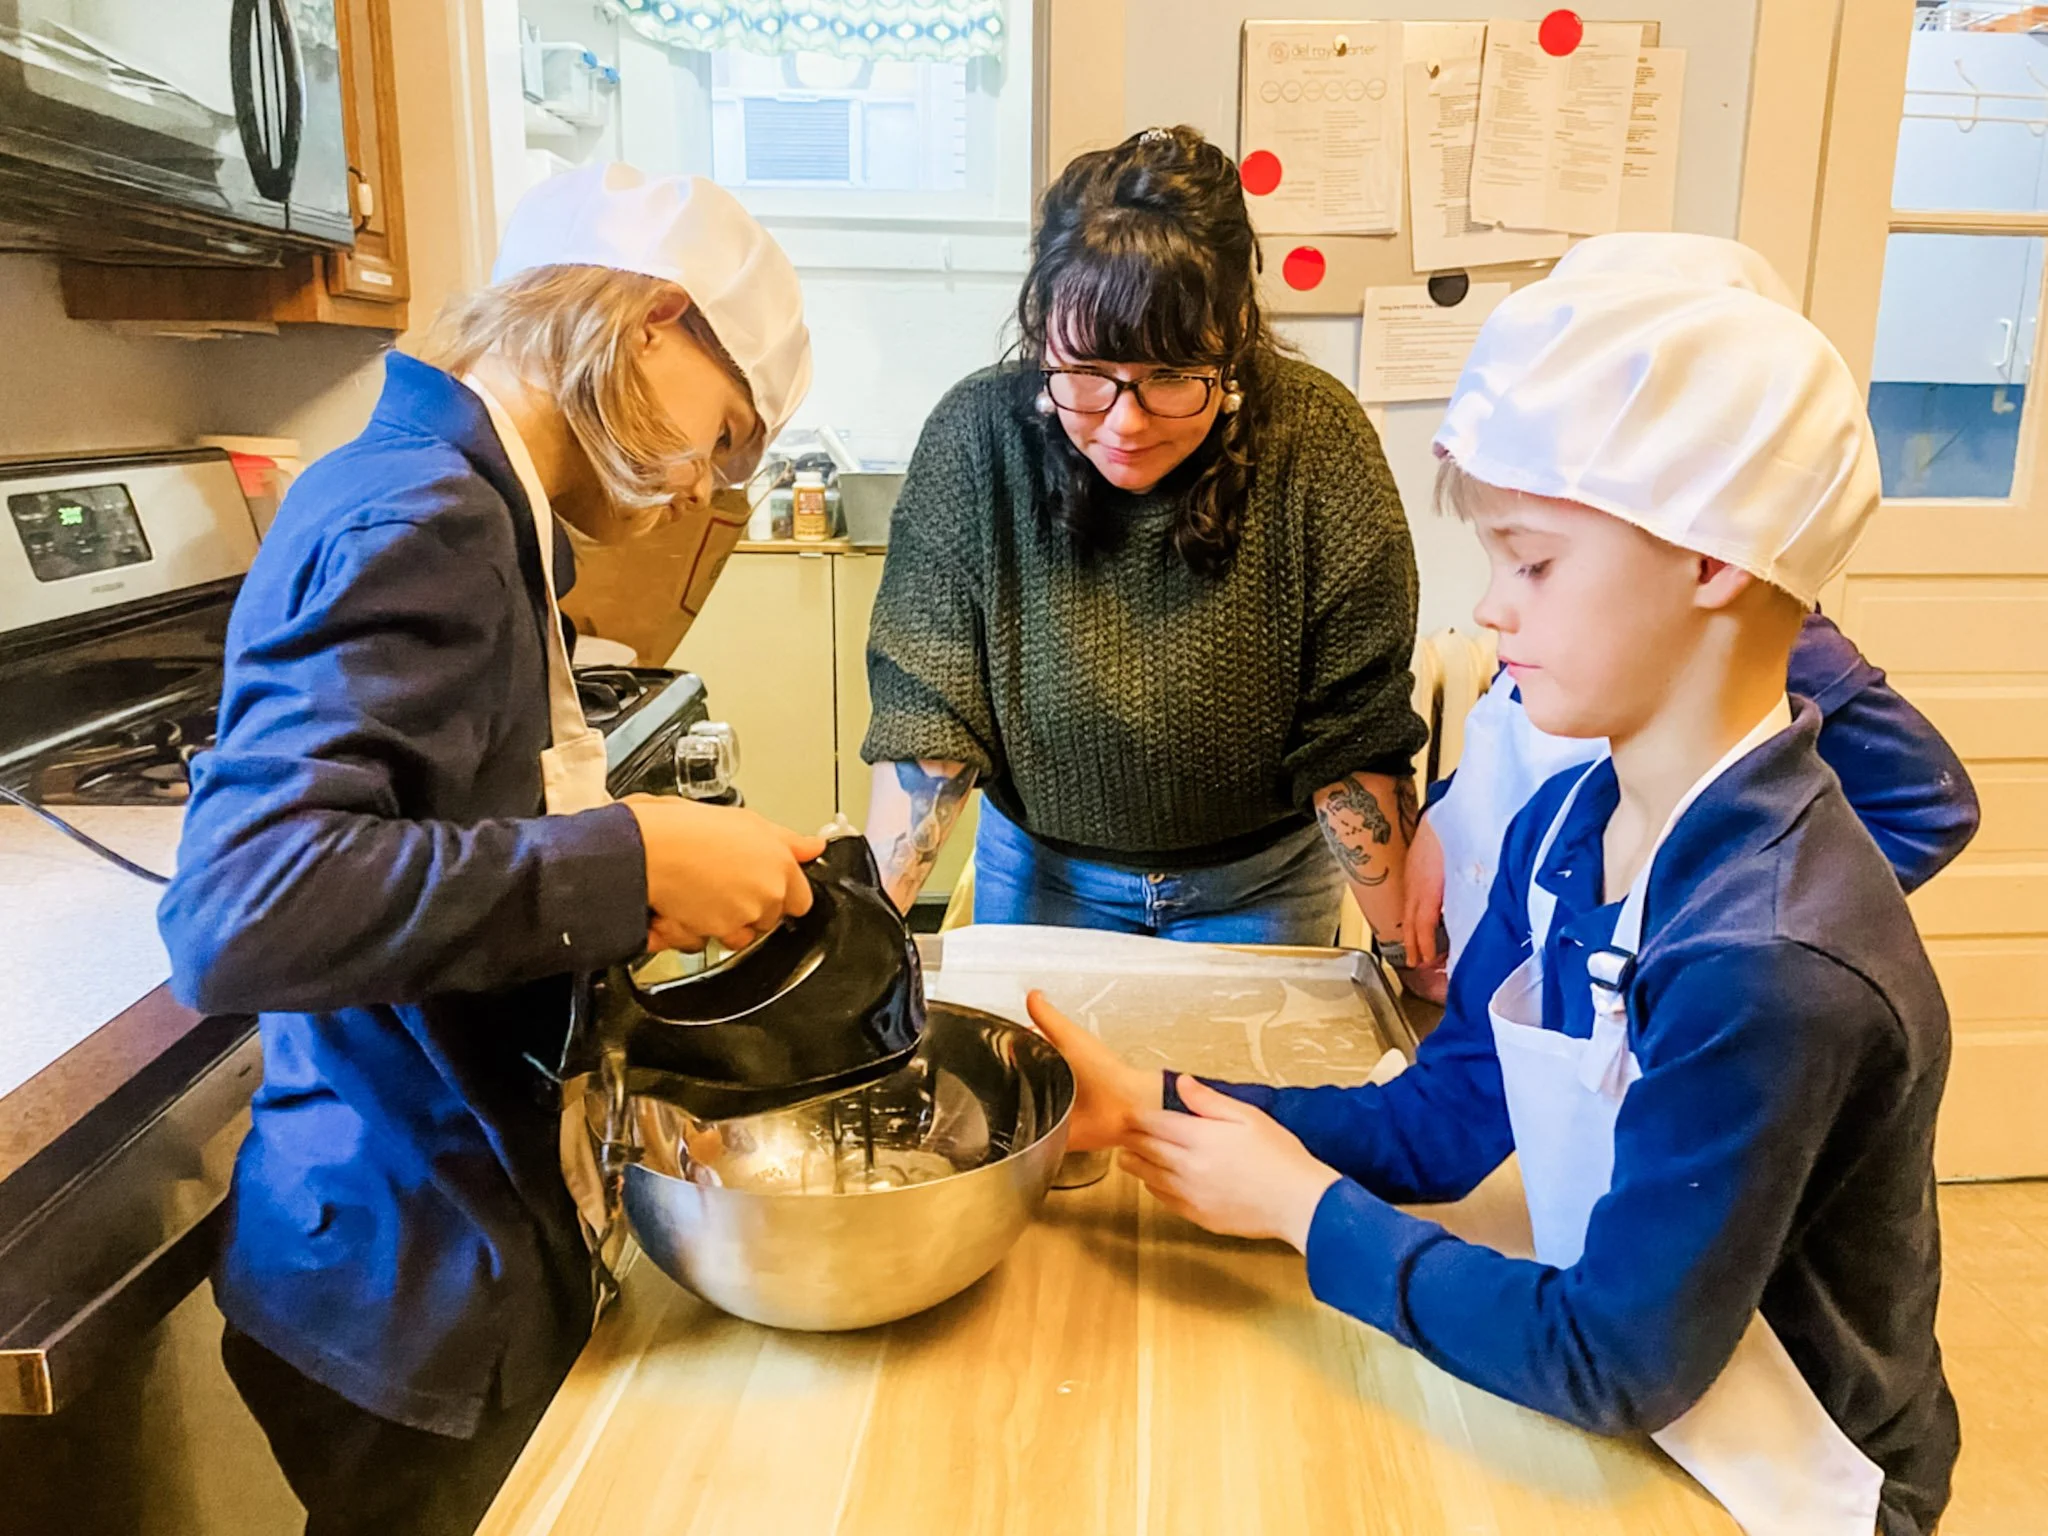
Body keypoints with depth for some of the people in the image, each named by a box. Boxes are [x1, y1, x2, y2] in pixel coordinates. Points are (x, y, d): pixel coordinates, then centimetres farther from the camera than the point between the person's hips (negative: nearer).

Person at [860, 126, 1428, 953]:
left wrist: (1409, 949, -24)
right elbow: (926, 719, -18)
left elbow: (1350, 739, -18)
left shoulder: (1316, 443, -23)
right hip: (1039, 870, 1)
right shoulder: (976, 437, -22)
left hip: (1258, 883, 0)